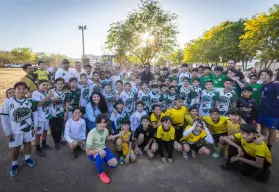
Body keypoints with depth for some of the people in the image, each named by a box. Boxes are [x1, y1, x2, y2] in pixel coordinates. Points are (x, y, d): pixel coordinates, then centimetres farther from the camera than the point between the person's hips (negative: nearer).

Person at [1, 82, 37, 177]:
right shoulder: (8, 102, -15)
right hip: (15, 131, -2)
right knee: (14, 148, 10)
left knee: (27, 143, 19)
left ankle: (27, 159, 41)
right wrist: (8, 132, -9)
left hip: (28, 129, 2)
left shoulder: (30, 101, -8)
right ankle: (14, 165, 32)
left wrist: (35, 126, 1)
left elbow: (34, 114, 2)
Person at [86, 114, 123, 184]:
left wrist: (118, 135, 6)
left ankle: (102, 159, 21)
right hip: (93, 153, -5)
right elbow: (88, 152, -27)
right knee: (99, 155, -39)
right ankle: (101, 173, -10)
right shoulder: (92, 133, -30)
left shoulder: (106, 130, -12)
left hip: (103, 149, 5)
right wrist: (99, 151, -42)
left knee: (114, 163, -8)